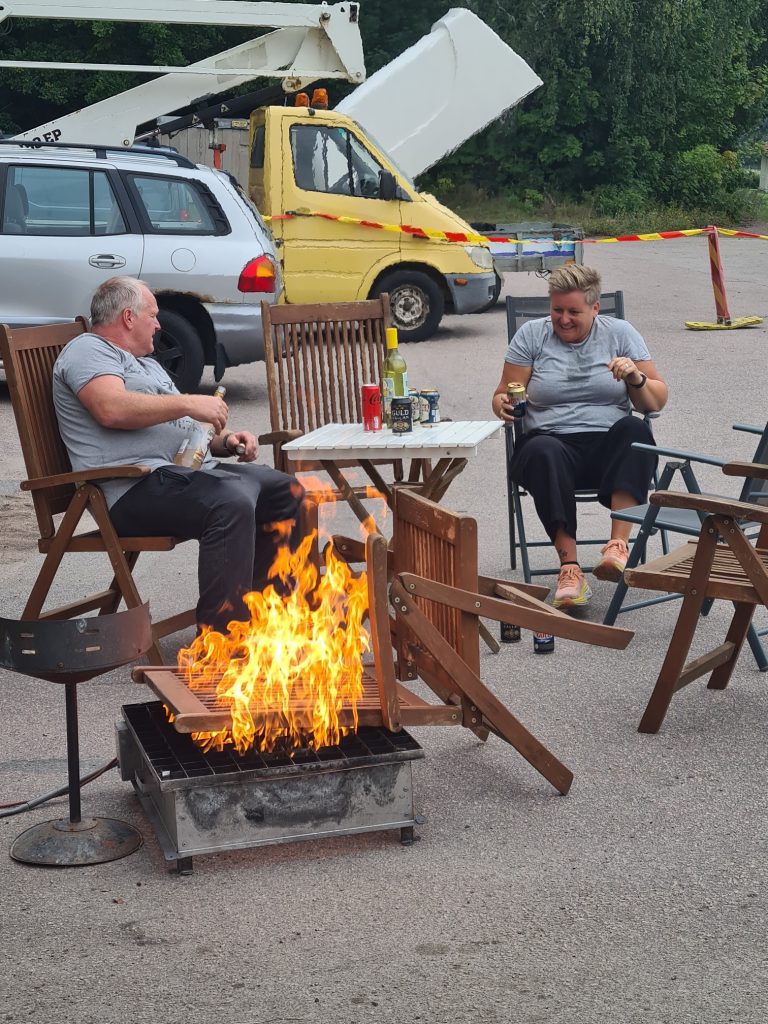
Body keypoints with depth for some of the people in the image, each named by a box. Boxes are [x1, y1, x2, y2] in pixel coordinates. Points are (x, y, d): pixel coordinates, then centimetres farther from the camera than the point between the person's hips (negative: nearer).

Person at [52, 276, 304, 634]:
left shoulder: (147, 363, 32)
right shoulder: (87, 350, 0)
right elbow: (111, 409, -20)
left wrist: (224, 440, 11)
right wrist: (189, 403, -15)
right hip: (137, 488, -10)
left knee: (284, 490, 5)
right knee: (231, 501, -33)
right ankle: (219, 638, -33)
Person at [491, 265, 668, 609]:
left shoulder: (620, 333, 10)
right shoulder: (532, 334, 10)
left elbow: (657, 402, 8)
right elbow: (502, 396, 8)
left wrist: (635, 377, -13)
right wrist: (504, 405, -16)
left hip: (609, 447, 1)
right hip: (553, 441, -1)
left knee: (635, 429, -32)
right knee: (542, 452, -36)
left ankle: (618, 545, -38)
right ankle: (569, 566, -38)